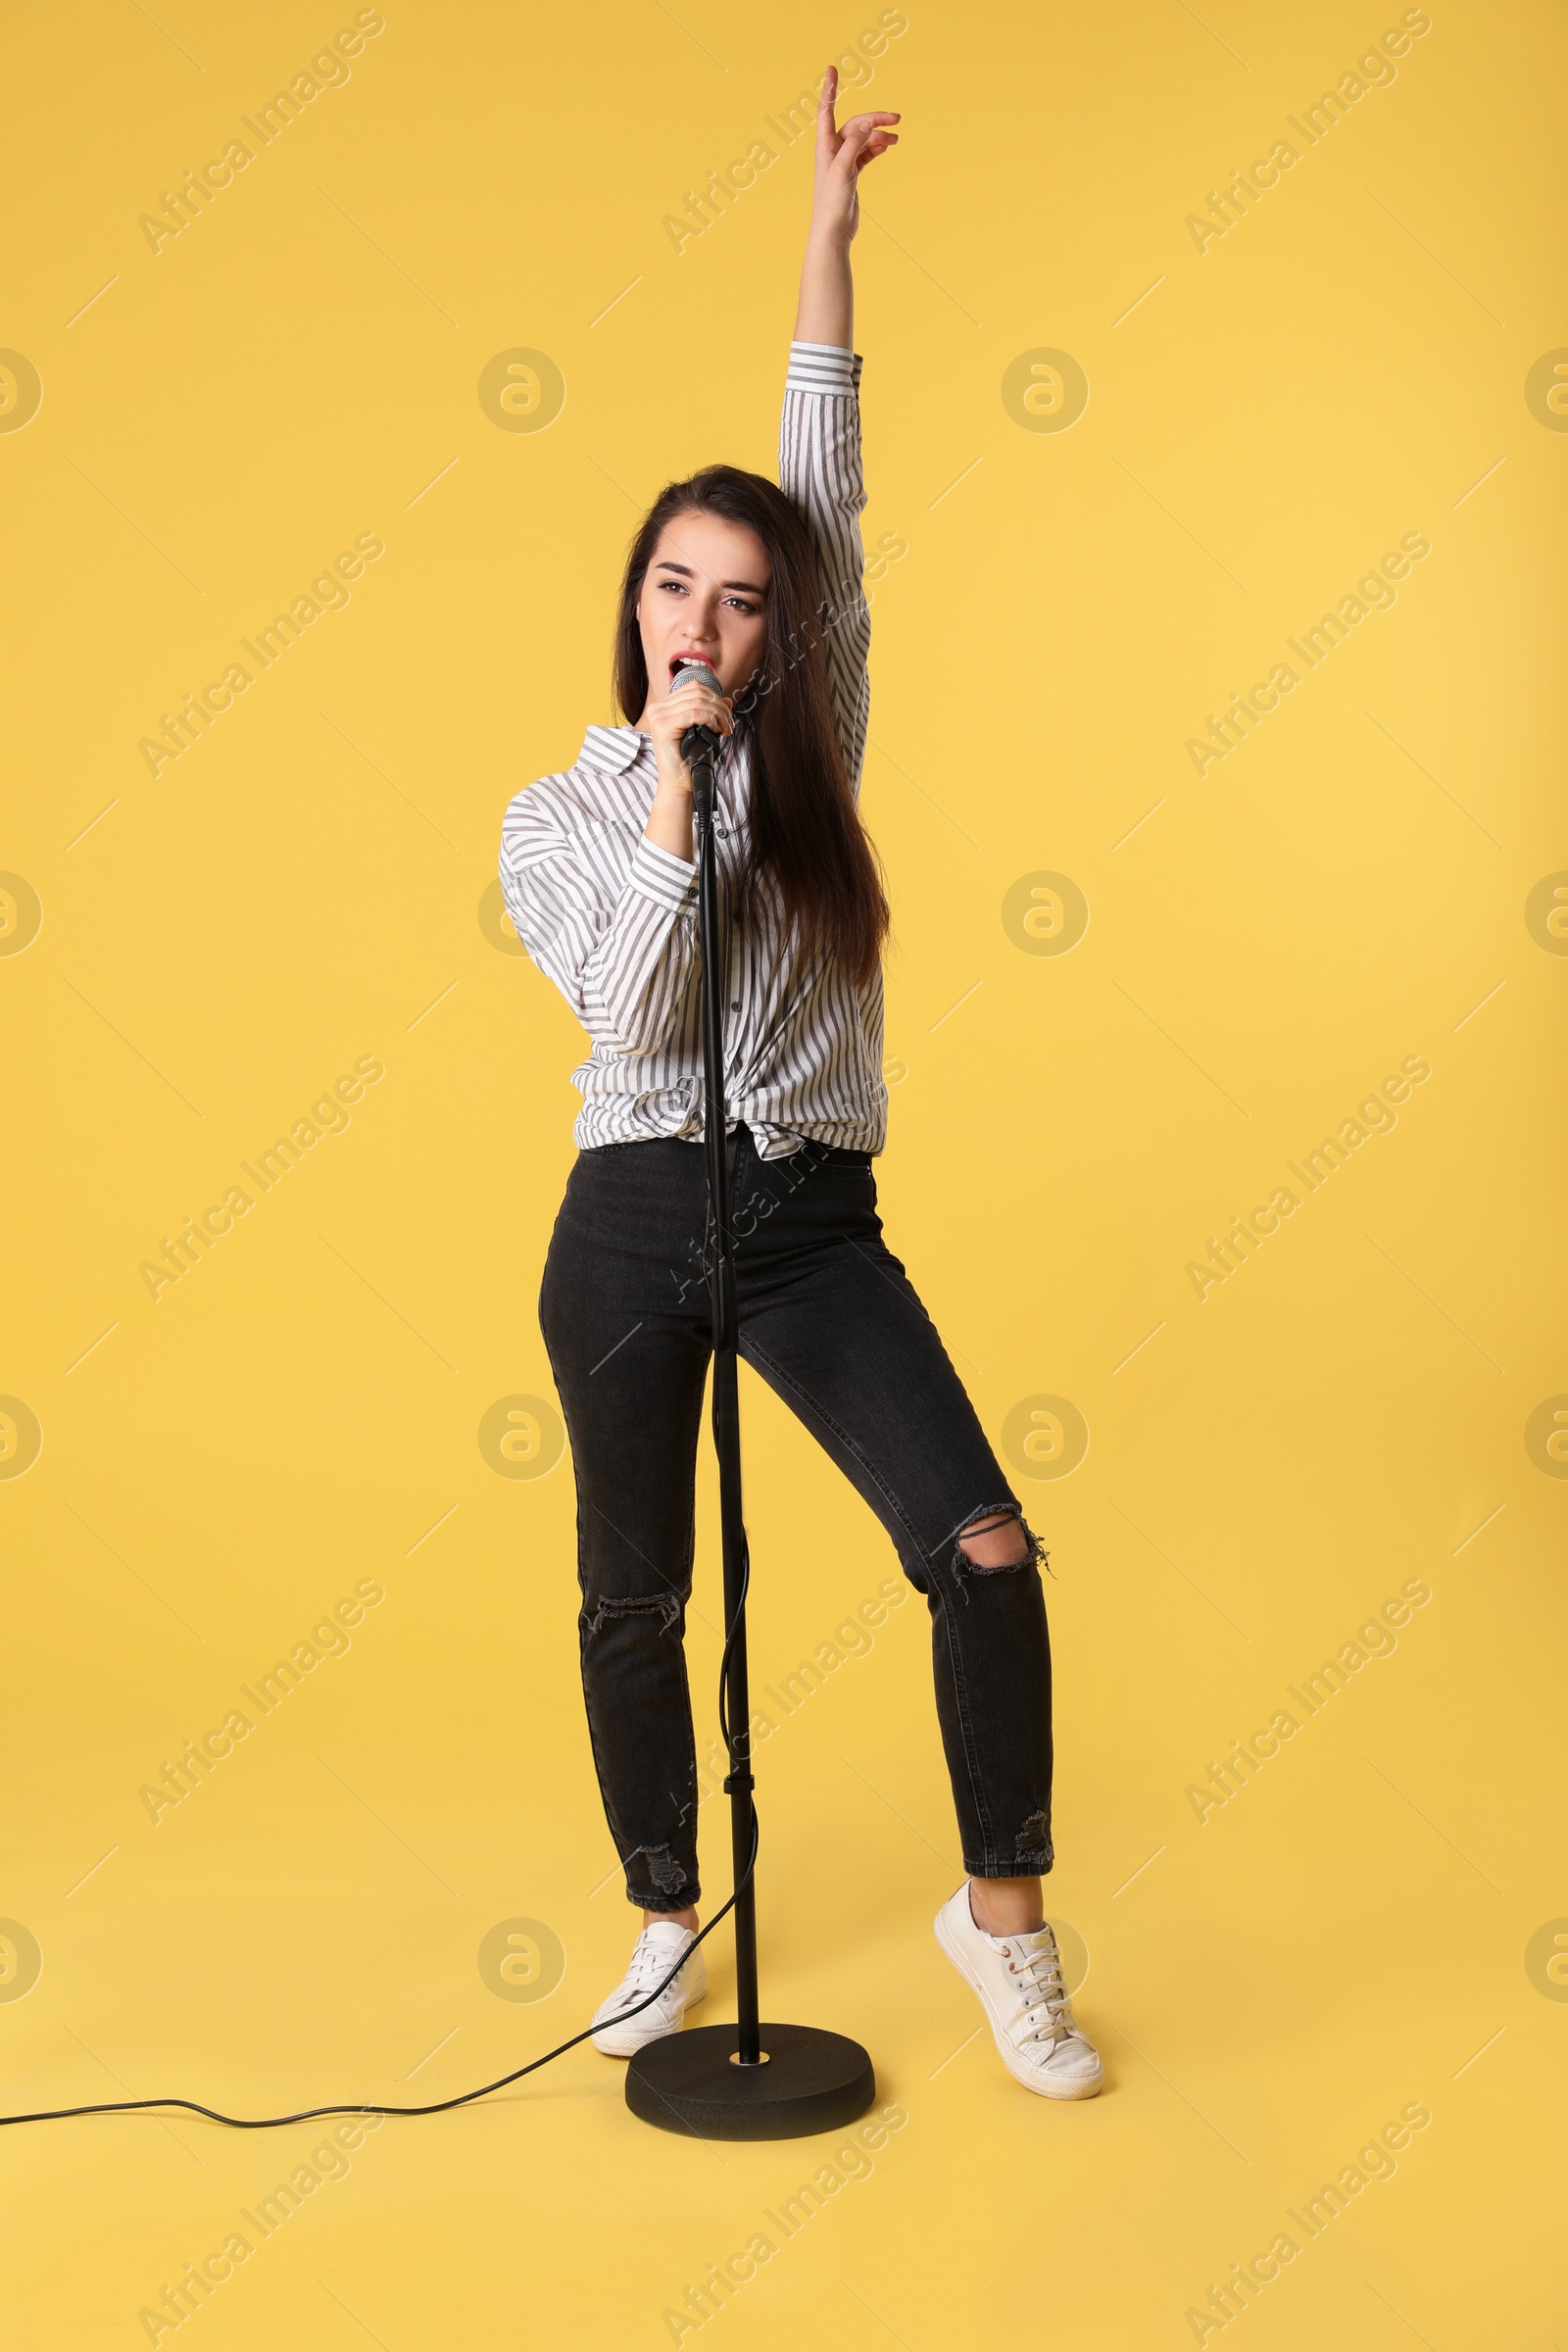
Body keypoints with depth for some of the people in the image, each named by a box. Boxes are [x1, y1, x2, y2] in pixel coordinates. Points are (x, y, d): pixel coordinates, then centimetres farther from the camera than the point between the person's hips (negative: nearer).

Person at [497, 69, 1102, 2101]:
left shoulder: (809, 749, 7)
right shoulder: (552, 817, 3)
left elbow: (829, 499, 2)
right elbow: (636, 1015, -11)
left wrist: (830, 238, -1)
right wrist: (669, 792, -15)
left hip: (814, 1216, 1)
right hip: (633, 1220, -1)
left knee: (986, 1552, -11)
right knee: (636, 1594, 10)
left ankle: (1001, 1913, 11)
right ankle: (665, 1924, 32)